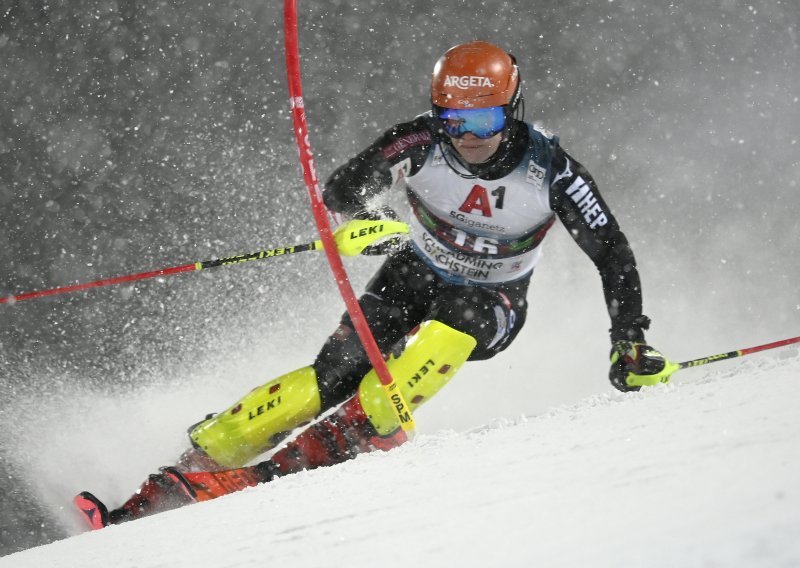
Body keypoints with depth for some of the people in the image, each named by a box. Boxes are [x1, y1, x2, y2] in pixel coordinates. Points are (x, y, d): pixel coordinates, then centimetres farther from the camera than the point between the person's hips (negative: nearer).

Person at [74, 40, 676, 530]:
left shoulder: (551, 172, -22)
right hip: (416, 276, 0)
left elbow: (614, 254, -13)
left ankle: (358, 428, -39)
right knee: (335, 372, -22)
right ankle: (191, 469, -23)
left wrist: (631, 344, -20)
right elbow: (341, 191, -10)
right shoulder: (420, 144, -20)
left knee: (452, 322, -37)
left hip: (493, 305, 0)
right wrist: (373, 218, -32)